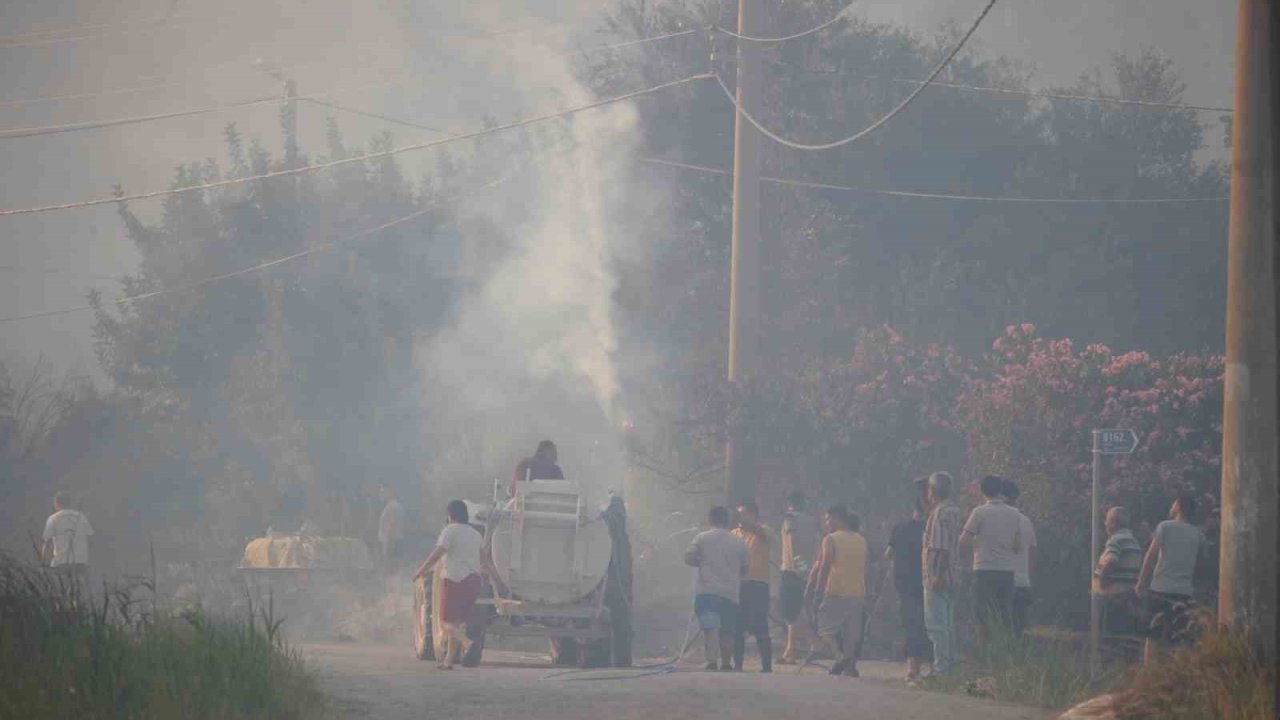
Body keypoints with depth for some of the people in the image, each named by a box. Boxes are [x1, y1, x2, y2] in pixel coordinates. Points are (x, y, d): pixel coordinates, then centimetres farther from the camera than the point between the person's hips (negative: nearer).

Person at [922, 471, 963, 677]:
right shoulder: (954, 510, 15)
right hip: (950, 577, 10)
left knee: (936, 624, -9)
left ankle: (941, 669, -11)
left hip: (937, 577, -10)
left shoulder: (940, 512, -14)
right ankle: (950, 666, 17)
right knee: (947, 624, 14)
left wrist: (937, 576, -23)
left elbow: (942, 548, -21)